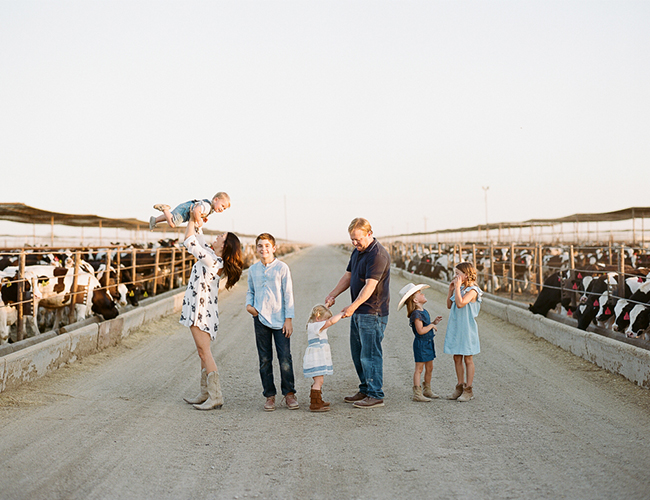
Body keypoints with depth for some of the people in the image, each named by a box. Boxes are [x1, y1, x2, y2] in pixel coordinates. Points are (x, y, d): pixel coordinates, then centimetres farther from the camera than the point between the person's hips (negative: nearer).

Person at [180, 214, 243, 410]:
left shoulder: (211, 261, -19)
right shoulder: (212, 256, 8)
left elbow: (189, 243, -18)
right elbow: (199, 240, 22)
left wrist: (192, 221, -6)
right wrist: (195, 221, 19)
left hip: (202, 310, -10)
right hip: (199, 309, 10)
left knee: (204, 351, -9)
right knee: (203, 352, 14)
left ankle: (215, 396, -10)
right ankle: (205, 394, 20)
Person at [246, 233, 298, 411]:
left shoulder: (282, 268, -3)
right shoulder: (253, 270, 8)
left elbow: (288, 294, -2)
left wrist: (289, 319, -6)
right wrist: (249, 305, 0)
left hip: (279, 319, -3)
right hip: (260, 319, 3)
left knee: (285, 358, -3)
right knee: (264, 360, 6)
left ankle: (289, 393, 10)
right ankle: (270, 395, 15)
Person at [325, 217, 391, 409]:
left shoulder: (378, 255, -18)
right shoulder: (357, 252, 13)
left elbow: (370, 285, -26)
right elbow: (348, 276, 19)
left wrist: (354, 306, -34)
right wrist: (332, 295, 6)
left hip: (372, 313, -10)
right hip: (358, 312, 10)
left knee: (370, 354, -6)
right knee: (357, 353, 14)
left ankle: (376, 395, 1)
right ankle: (365, 390, 24)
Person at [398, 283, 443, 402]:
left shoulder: (424, 312, 11)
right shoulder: (416, 314, -19)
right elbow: (421, 330, -26)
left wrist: (434, 322, 7)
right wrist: (432, 325, -15)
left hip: (429, 343, 9)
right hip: (421, 344, -9)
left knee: (429, 368, 16)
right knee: (419, 368, -6)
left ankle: (427, 390, 29)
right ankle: (417, 393, -3)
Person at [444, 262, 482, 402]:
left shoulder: (472, 290, -14)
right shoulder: (459, 289, 10)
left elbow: (460, 303, -28)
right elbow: (449, 305, 16)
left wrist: (457, 287, -22)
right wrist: (451, 289, 8)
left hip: (467, 329, -8)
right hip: (455, 329, 8)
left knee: (468, 359, 2)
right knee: (457, 358, 11)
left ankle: (468, 390, 9)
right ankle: (460, 387, 21)